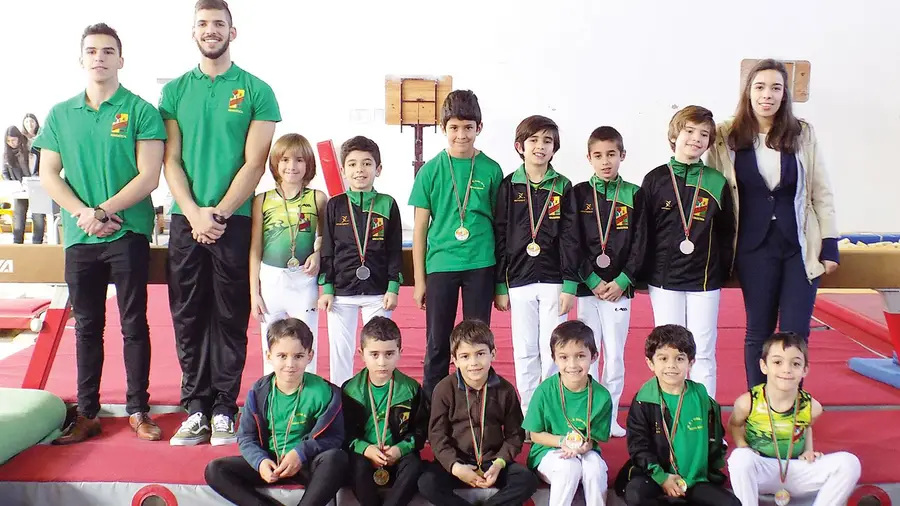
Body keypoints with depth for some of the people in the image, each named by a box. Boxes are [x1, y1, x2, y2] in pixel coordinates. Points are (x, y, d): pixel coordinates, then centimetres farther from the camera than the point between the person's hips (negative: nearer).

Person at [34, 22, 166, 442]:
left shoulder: (140, 111, -2)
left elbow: (148, 176, -9)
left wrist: (103, 211, -14)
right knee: (86, 326, 10)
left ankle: (138, 410, 12)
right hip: (78, 237, 4)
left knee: (134, 324, 2)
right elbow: (48, 174, 7)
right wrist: (83, 214, -9)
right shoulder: (60, 114, 11)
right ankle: (87, 413, 19)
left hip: (128, 234, -4)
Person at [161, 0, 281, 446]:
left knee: (230, 318, 4)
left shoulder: (256, 91, 1)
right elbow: (171, 160, 4)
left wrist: (219, 214, -12)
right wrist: (195, 213, -10)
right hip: (186, 220, 3)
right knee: (189, 317, 6)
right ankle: (196, 408, 17)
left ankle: (224, 409, 14)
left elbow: (254, 163, -5)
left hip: (235, 220, -2)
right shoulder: (174, 90, 9)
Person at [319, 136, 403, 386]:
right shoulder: (335, 205, 2)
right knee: (339, 351, 7)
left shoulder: (388, 205, 1)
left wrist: (393, 288, -4)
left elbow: (395, 251, 2)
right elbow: (327, 250, 4)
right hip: (341, 292, 1)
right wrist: (326, 289, -1)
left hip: (378, 292, 0)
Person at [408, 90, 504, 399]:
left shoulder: (491, 170, 1)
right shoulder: (431, 170, 1)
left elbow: (499, 222, 6)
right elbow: (420, 226, 4)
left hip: (480, 265, 0)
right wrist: (419, 279, 2)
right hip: (440, 265, 0)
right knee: (437, 342, 8)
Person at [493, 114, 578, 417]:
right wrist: (500, 286, 0)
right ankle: (528, 414, 17)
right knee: (525, 351, 6)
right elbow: (500, 237, 2)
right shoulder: (509, 187, 3)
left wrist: (570, 285, -6)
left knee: (552, 350, 2)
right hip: (519, 281, 0)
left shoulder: (562, 187, 3)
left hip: (553, 281, 0)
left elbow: (570, 239, 0)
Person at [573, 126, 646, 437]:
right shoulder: (579, 193, 2)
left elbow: (639, 243, 1)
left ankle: (611, 417, 16)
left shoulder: (633, 195, 4)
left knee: (615, 354, 4)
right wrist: (593, 281, -10)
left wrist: (622, 281, -9)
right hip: (587, 286, 0)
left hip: (620, 287, 0)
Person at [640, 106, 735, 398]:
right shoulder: (655, 179, -1)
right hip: (664, 279, 0)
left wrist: (723, 271, 3)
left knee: (703, 353, 6)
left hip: (704, 280, 0)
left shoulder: (717, 182, 1)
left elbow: (726, 232, 7)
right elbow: (642, 230, 1)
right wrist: (643, 273, 0)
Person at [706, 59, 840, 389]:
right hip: (753, 248, 0)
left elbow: (821, 193, 4)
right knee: (758, 332, 9)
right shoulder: (726, 138, -2)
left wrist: (830, 245, 1)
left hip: (800, 246, 1)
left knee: (795, 334, 1)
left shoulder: (804, 134, 2)